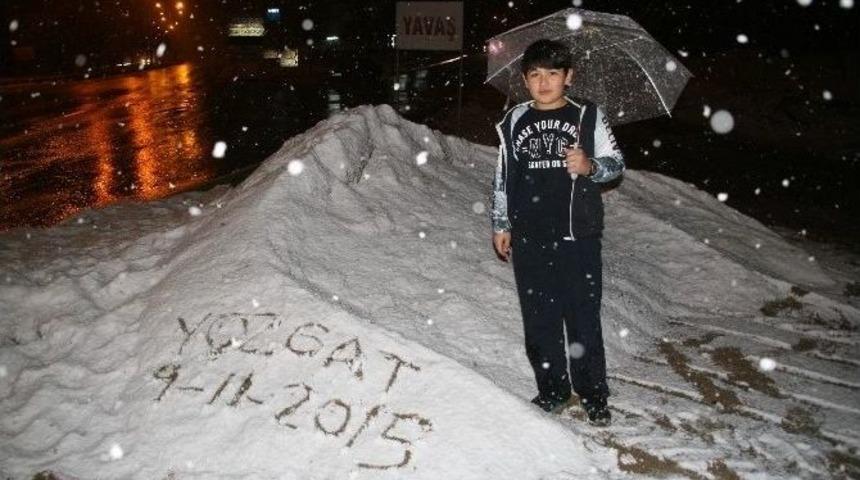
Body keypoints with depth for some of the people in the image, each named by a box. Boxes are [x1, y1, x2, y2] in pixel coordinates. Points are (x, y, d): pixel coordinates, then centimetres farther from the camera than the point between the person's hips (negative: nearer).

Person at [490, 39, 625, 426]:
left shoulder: (588, 115, 3)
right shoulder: (514, 121, 9)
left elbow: (616, 163, 6)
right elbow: (502, 176, 13)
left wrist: (590, 166, -16)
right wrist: (501, 224, 12)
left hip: (578, 236, -2)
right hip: (529, 239, 2)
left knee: (583, 318, 2)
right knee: (539, 319, 9)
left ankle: (594, 395, 18)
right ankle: (552, 391, 24)